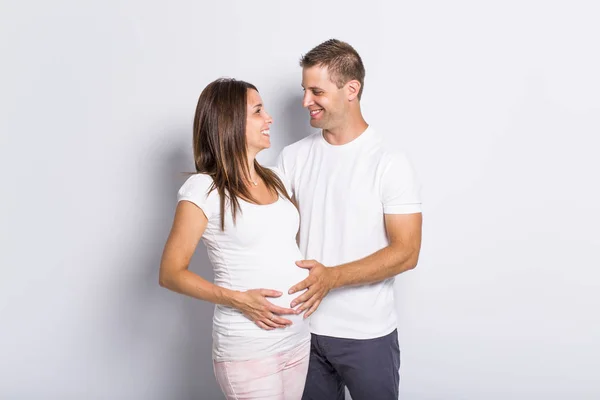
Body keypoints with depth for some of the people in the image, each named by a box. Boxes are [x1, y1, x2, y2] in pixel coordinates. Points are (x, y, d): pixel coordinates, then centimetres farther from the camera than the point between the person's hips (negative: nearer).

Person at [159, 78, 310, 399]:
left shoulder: (274, 179, 9)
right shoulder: (203, 189, -11)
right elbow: (171, 273, -10)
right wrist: (238, 300, -19)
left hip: (299, 335, 7)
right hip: (247, 346, -6)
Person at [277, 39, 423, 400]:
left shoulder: (390, 162, -11)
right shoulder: (293, 157, 2)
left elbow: (406, 252, -14)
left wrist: (333, 276, -24)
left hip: (367, 335, -3)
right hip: (304, 327, 4)